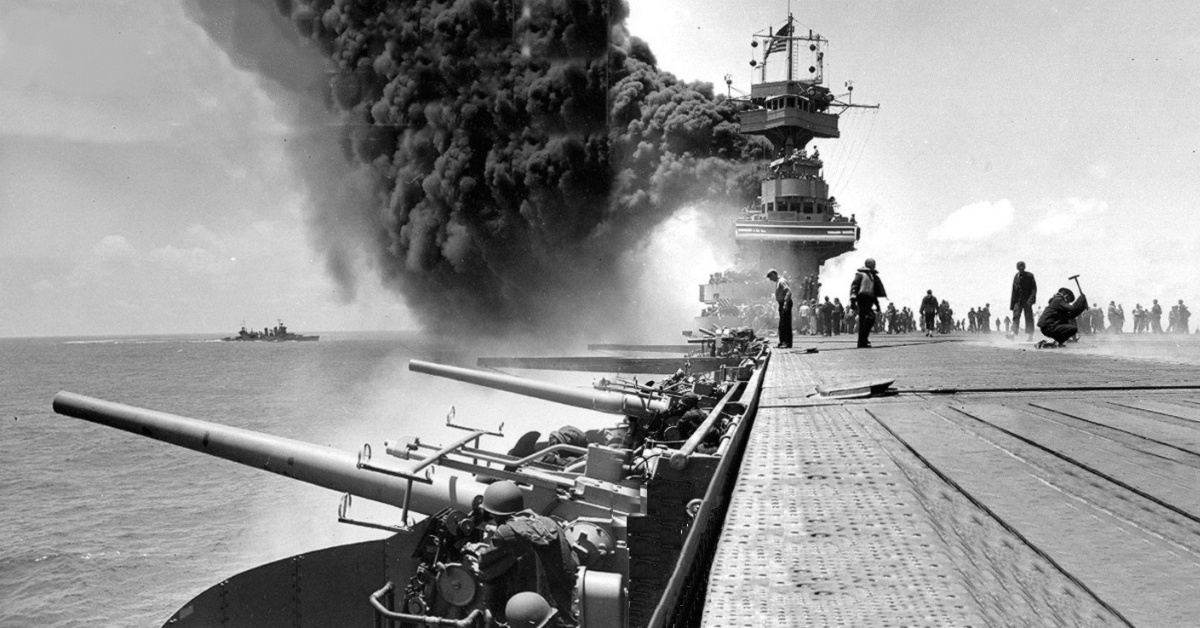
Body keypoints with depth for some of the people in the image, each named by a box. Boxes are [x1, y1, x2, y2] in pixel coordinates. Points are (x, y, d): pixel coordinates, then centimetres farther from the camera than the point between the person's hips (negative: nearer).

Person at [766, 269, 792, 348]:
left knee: (786, 324, -11)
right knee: (782, 324, 13)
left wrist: (785, 303, -29)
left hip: (785, 303, -11)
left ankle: (788, 343, -12)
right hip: (782, 304, 11)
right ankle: (782, 342, 19)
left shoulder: (781, 281, -14)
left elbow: (789, 291, -24)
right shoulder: (778, 282, 18)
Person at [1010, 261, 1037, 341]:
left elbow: (1034, 289, -4)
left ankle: (1030, 336, 1)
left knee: (1029, 317, -1)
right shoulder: (1016, 277, 10)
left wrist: (1031, 299, -17)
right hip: (1018, 300, 3)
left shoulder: (1029, 276, -1)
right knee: (1016, 316, -9)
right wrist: (1012, 302, 13)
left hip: (1027, 300, -3)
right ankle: (1014, 333, -18)